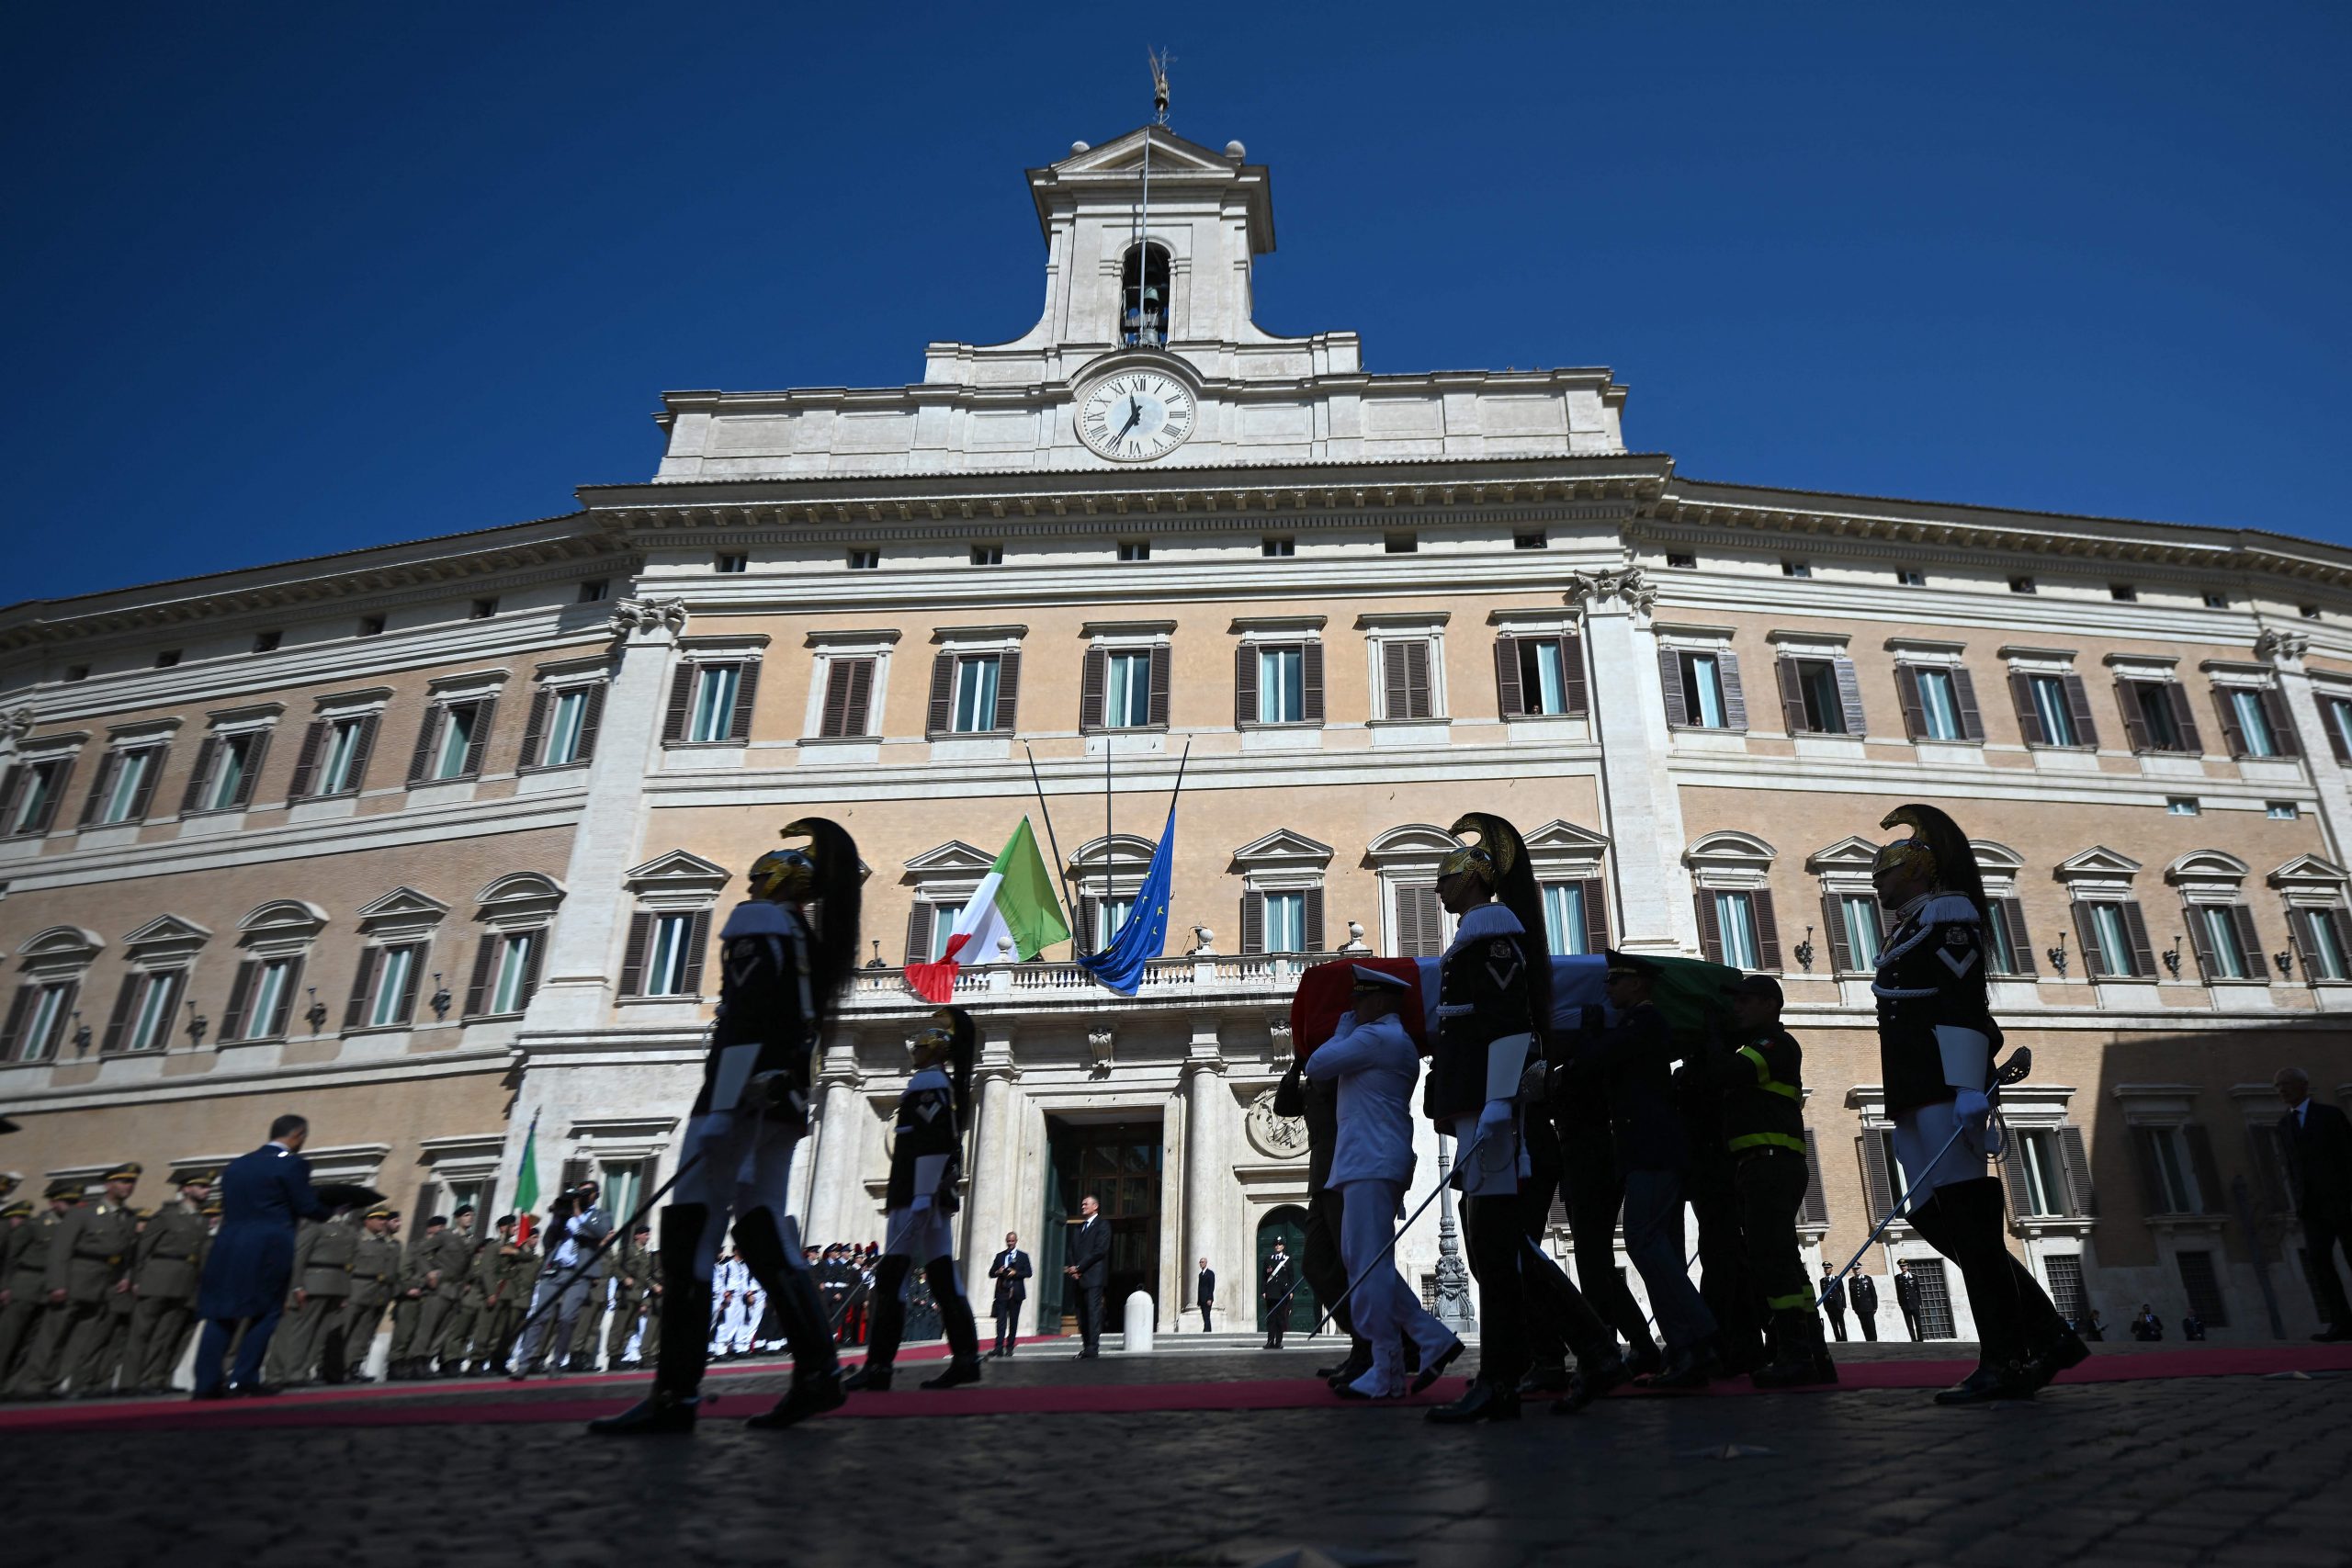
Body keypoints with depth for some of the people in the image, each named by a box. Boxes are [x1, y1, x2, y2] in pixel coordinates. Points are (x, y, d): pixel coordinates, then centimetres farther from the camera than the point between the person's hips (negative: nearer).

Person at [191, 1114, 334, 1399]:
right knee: (266, 1312, 2)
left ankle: (206, 1383, 6)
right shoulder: (292, 1163, -6)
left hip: (228, 1246, 6)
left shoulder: (237, 1164, 16)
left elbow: (228, 1206, 20)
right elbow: (307, 1207, -8)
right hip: (268, 1248, -6)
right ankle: (243, 1378, -4)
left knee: (221, 1315, 9)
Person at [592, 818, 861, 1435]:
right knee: (763, 1230, 7)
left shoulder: (758, 923, -3)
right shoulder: (812, 946, 23)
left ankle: (676, 1391, -13)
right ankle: (817, 1369, 1)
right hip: (786, 1100, 9)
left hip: (745, 1094, -9)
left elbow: (744, 1021, -16)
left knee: (690, 1230, -9)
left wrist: (722, 1106, -21)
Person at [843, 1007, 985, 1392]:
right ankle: (965, 1357, 4)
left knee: (891, 1274, -8)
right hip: (936, 1194, 9)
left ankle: (879, 1364, -9)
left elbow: (931, 1144, -14)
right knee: (941, 1274, 6)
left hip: (919, 1192, -9)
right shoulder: (948, 1085, 19)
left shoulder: (926, 1081, -7)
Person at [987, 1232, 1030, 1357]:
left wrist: (1015, 1273, -15)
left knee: (1013, 1321, 3)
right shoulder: (1000, 1256, 14)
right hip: (1002, 1292, 1)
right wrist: (998, 1272, -10)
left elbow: (1028, 1273, -2)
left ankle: (1009, 1348, 9)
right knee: (1001, 1320, -8)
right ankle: (999, 1348, -13)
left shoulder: (1023, 1256, 8)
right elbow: (991, 1273, 11)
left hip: (1016, 1293, -1)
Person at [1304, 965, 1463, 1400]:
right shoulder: (1399, 1041, 23)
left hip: (1370, 1165, -11)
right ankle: (1434, 1339, 10)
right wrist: (1349, 1026, 21)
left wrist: (1345, 1025, 4)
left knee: (1369, 1265, -8)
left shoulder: (1375, 1037, -9)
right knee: (1363, 1262, 12)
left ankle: (1386, 1375, -5)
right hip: (1369, 1163, 11)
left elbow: (1316, 1067, -7)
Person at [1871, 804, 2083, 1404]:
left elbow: (1963, 1003, -16)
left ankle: (2007, 1360, -7)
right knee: (1933, 1216, 7)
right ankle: (2047, 1337, 13)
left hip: (1945, 1091, -10)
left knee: (1964, 1216, -10)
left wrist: (1969, 1089, -25)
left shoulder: (1947, 912, -2)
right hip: (1918, 1096, 10)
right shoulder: (1910, 930, 27)